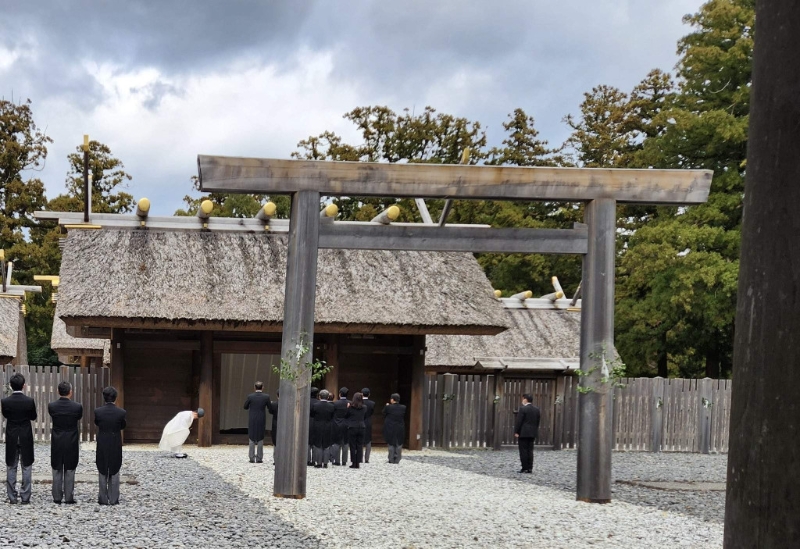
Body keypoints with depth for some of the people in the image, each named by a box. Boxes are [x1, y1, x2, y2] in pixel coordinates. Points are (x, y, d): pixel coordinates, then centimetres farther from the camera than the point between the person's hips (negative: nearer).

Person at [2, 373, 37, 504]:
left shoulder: (5, 402, -11)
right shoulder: (29, 401, -12)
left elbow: (5, 415, 5)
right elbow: (33, 417, 1)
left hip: (11, 439, 1)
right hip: (26, 439, -1)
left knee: (11, 468, 10)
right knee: (26, 468, 8)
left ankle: (12, 497, 11)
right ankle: (25, 497, 7)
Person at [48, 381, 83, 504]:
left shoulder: (51, 406, -10)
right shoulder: (77, 406, -14)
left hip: (56, 443, 1)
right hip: (71, 443, -1)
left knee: (57, 471, 9)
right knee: (69, 471, 6)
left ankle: (57, 498, 11)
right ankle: (69, 497, 6)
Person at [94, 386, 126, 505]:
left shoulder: (98, 411, -13)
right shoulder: (121, 412, -14)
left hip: (102, 446, 0)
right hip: (116, 446, 0)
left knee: (102, 473, 11)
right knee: (114, 473, 11)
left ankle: (103, 499, 12)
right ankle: (113, 499, 10)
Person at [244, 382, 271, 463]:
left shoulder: (250, 396, -9)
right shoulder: (266, 397, -9)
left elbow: (245, 407, 4)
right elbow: (270, 408, 3)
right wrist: (270, 403, 25)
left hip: (252, 421, 0)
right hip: (261, 421, 0)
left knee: (252, 439, 9)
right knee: (260, 439, 8)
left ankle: (252, 458, 7)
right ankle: (259, 458, 6)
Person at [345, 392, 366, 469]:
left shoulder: (350, 407, -9)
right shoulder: (364, 408, 0)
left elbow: (346, 416, 1)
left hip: (352, 428, -3)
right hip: (361, 427, 3)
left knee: (353, 446, 3)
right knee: (360, 446, 6)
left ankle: (354, 463, 3)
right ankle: (358, 463, 4)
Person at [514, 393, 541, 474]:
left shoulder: (522, 409, -12)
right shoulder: (536, 409, 9)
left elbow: (519, 421, -14)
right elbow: (537, 422, 12)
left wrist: (516, 432, -10)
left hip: (523, 433, -6)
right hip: (532, 433, 6)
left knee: (523, 451, -3)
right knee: (530, 450, 8)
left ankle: (525, 468, -4)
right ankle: (530, 468, 6)